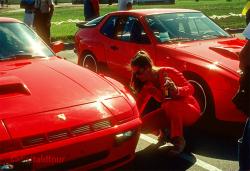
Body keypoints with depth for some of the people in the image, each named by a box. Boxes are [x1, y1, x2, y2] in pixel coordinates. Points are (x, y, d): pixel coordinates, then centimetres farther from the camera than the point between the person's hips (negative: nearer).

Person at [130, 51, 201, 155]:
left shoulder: (167, 72, -20)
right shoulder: (148, 86, -4)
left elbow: (190, 88, -19)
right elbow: (138, 108, -8)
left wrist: (177, 90, -39)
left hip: (190, 110, -5)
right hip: (169, 112, 5)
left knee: (170, 104, -39)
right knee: (143, 125, -19)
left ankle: (179, 140, -20)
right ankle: (164, 131, 11)